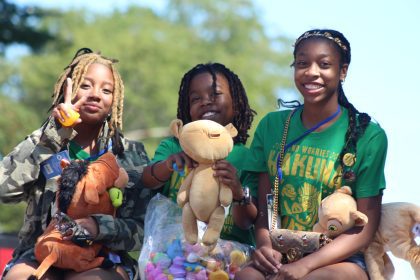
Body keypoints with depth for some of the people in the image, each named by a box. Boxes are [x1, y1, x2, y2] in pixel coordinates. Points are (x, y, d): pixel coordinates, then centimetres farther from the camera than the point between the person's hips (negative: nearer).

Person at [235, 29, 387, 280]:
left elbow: (365, 228, -4)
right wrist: (264, 245, -13)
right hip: (279, 257, 2)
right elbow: (264, 206, 11)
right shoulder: (272, 126, 10)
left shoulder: (368, 136, -1)